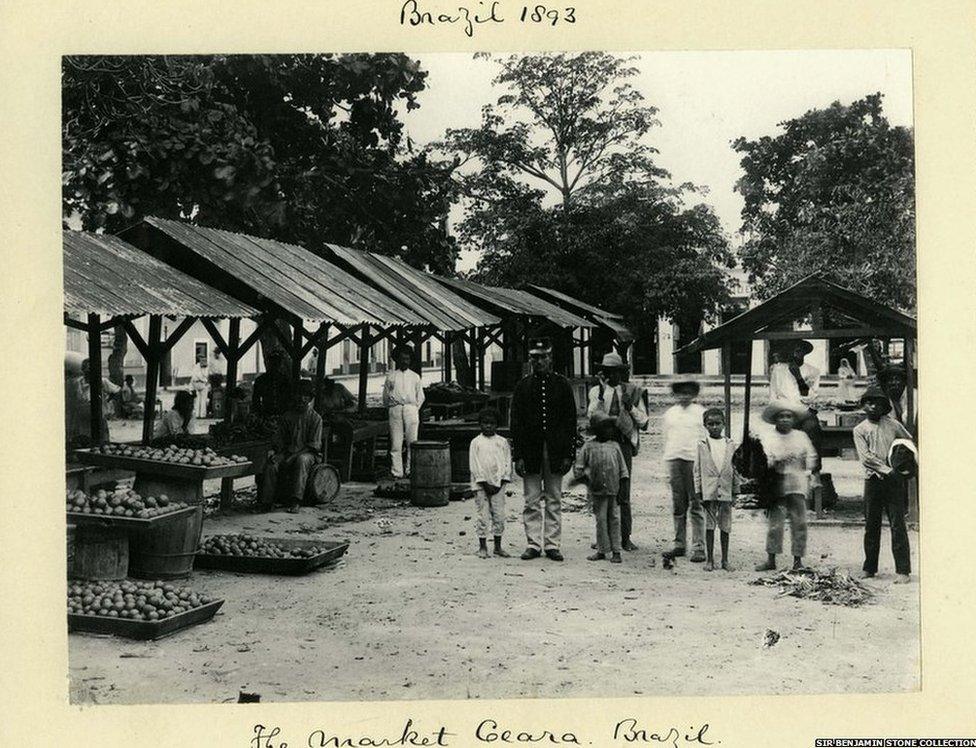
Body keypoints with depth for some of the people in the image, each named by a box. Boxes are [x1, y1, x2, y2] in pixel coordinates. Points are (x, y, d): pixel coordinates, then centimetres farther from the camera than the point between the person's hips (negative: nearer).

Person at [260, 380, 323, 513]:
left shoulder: (316, 418, 1)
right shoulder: (287, 416, 12)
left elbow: (315, 444, -7)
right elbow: (278, 437, 12)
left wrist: (295, 455, -18)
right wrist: (273, 450, -11)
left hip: (307, 453, -3)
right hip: (288, 452, 3)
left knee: (301, 460, -39)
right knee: (271, 464, -28)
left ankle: (295, 502, -42)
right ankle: (265, 501, -28)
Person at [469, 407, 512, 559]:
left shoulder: (502, 442, 6)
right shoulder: (476, 442, 0)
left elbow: (507, 463, 3)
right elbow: (475, 465, -4)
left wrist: (499, 483, -6)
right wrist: (485, 484, -10)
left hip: (497, 485, 2)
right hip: (481, 485, -2)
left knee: (499, 515, 3)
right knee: (483, 516, 0)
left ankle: (498, 547, 13)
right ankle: (482, 547, 9)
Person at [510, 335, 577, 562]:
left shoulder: (562, 385, 4)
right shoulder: (522, 386, 4)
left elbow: (571, 421, 4)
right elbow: (515, 422, 3)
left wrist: (569, 455, -2)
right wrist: (518, 456, -4)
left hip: (555, 452, 0)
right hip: (530, 452, 0)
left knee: (554, 501, 6)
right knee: (532, 501, 3)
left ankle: (552, 544, 12)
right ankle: (533, 544, 9)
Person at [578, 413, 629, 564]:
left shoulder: (615, 446, 5)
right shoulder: (589, 447, 1)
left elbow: (623, 469, 8)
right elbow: (582, 467, 8)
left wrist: (623, 488, 4)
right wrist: (587, 475, -6)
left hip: (614, 490, 1)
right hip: (598, 491, -1)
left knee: (614, 519, 4)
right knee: (601, 520, 4)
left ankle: (616, 551, 9)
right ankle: (602, 551, 14)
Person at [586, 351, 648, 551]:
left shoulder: (633, 391, 10)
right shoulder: (596, 391, 10)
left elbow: (642, 421, 9)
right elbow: (592, 415, -5)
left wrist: (630, 407, -7)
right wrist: (601, 394, -15)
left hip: (623, 443, -1)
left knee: (623, 493, -2)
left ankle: (625, 537, 5)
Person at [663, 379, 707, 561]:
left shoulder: (701, 413, 5)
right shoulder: (670, 413, 15)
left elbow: (707, 439, 4)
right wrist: (667, 461, 14)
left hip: (694, 459, -4)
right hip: (673, 459, 4)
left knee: (696, 505, -6)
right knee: (678, 506, 7)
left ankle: (699, 547, -5)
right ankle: (679, 544, 13)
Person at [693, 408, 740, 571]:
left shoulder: (730, 445, 6)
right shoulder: (702, 445, 2)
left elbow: (735, 469, 9)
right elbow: (697, 470, 4)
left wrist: (735, 491, 6)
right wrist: (698, 491, -1)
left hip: (726, 491, 1)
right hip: (709, 491, -1)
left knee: (725, 526, 6)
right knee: (709, 525, 3)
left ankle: (725, 559, 16)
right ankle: (709, 559, 11)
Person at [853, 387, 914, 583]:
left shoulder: (893, 425, 9)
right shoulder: (859, 430, 6)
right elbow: (866, 457, -5)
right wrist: (887, 470, -15)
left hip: (894, 481, 0)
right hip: (873, 480, 0)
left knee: (897, 525, -4)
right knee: (871, 526, 7)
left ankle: (903, 570, -3)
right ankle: (870, 567, 17)